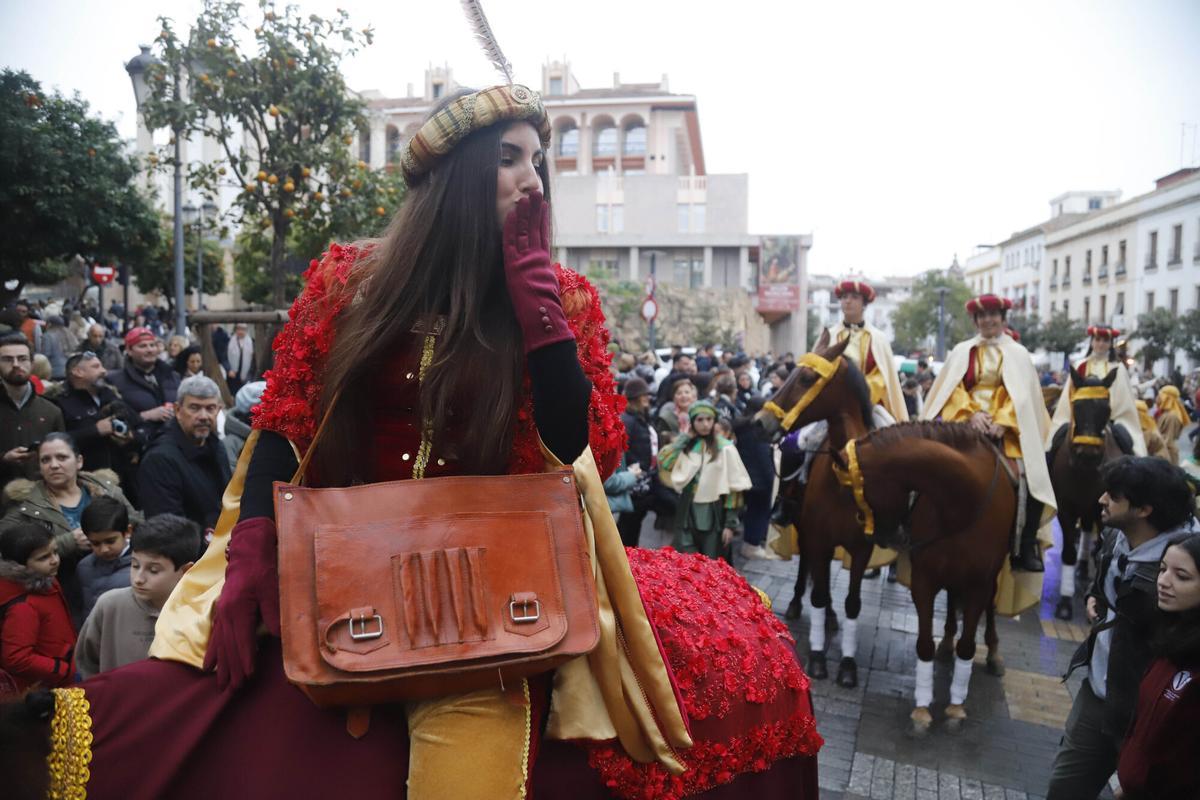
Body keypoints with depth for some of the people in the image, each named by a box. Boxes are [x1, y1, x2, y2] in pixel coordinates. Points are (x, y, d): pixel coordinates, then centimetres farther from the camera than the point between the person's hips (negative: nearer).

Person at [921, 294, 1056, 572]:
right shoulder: (962, 351, 12)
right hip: (967, 424, 0)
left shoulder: (1018, 353, 12)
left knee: (1032, 480, -17)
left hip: (1006, 428, 0)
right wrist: (971, 413, -15)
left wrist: (1003, 421, -14)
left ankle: (1026, 548, -2)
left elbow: (1022, 395, 2)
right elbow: (954, 389, 3)